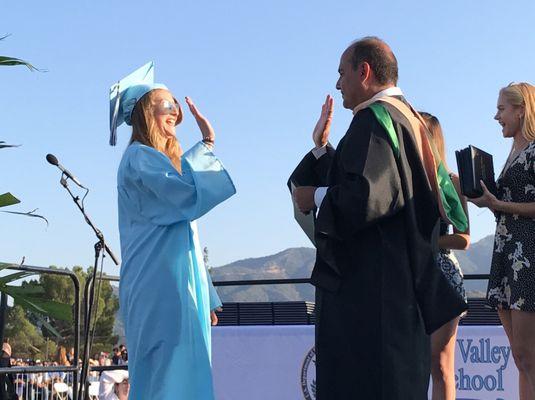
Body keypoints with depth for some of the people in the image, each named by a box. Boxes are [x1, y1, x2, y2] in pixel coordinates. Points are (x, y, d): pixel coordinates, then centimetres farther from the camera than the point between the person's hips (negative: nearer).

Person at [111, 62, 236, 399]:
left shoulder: (163, 162, 24)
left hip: (180, 285, 9)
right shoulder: (139, 157, -5)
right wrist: (206, 144, -10)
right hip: (162, 286, -9)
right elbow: (187, 193, -22)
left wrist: (204, 297, 22)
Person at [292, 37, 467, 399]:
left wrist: (316, 197, -9)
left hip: (369, 285, -11)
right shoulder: (406, 118, 18)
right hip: (402, 283, 11)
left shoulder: (375, 118, -12)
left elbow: (366, 196, -24)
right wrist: (323, 147, 20)